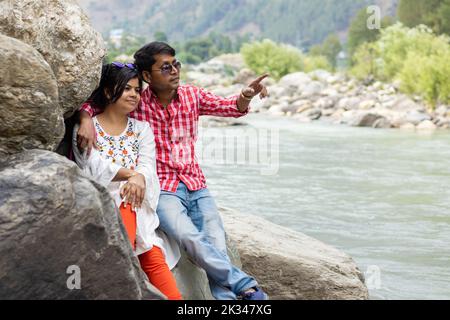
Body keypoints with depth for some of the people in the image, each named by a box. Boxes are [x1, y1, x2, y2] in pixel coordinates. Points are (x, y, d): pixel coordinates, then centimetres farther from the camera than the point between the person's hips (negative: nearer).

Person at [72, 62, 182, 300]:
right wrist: (133, 173, -10)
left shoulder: (142, 129, 20)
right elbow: (95, 167, -6)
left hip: (137, 203, 3)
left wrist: (139, 178, -20)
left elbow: (148, 167, 3)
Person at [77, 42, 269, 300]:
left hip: (197, 185, 4)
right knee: (191, 239, -28)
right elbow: (91, 101, 3)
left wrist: (246, 96, -22)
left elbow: (231, 107, 1)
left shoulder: (192, 95, 8)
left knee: (217, 246, -17)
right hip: (163, 189, -4)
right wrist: (86, 120, -20)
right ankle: (246, 286, -21)